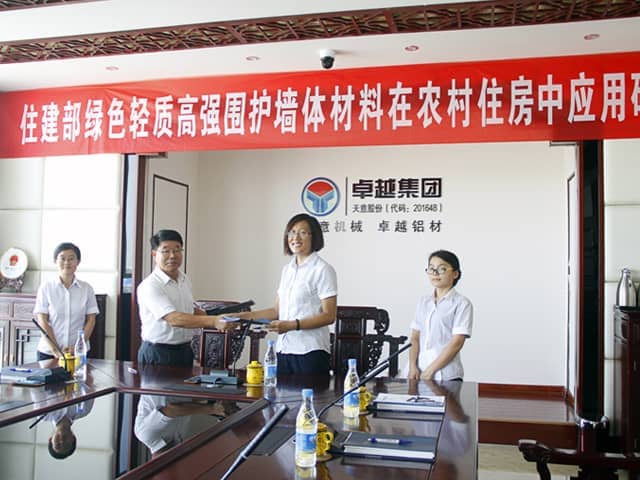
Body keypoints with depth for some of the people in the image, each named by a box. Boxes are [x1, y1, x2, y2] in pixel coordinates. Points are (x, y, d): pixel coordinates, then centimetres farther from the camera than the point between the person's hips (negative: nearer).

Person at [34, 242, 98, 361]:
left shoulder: (86, 288, 2)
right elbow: (42, 321, -3)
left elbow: (91, 320, 2)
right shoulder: (46, 288, 0)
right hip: (48, 351, 0)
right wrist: (55, 350, -13)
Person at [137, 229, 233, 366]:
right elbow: (174, 319, -30)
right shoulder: (149, 286, -18)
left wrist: (219, 320, 8)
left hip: (185, 350, 7)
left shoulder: (185, 280, 7)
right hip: (157, 354, -7)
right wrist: (213, 321, -39)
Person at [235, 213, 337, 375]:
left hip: (310, 351, -6)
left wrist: (292, 325, -18)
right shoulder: (287, 269, 14)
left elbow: (329, 316, -10)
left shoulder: (322, 270, -7)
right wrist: (245, 316, 8)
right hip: (284, 349, 6)